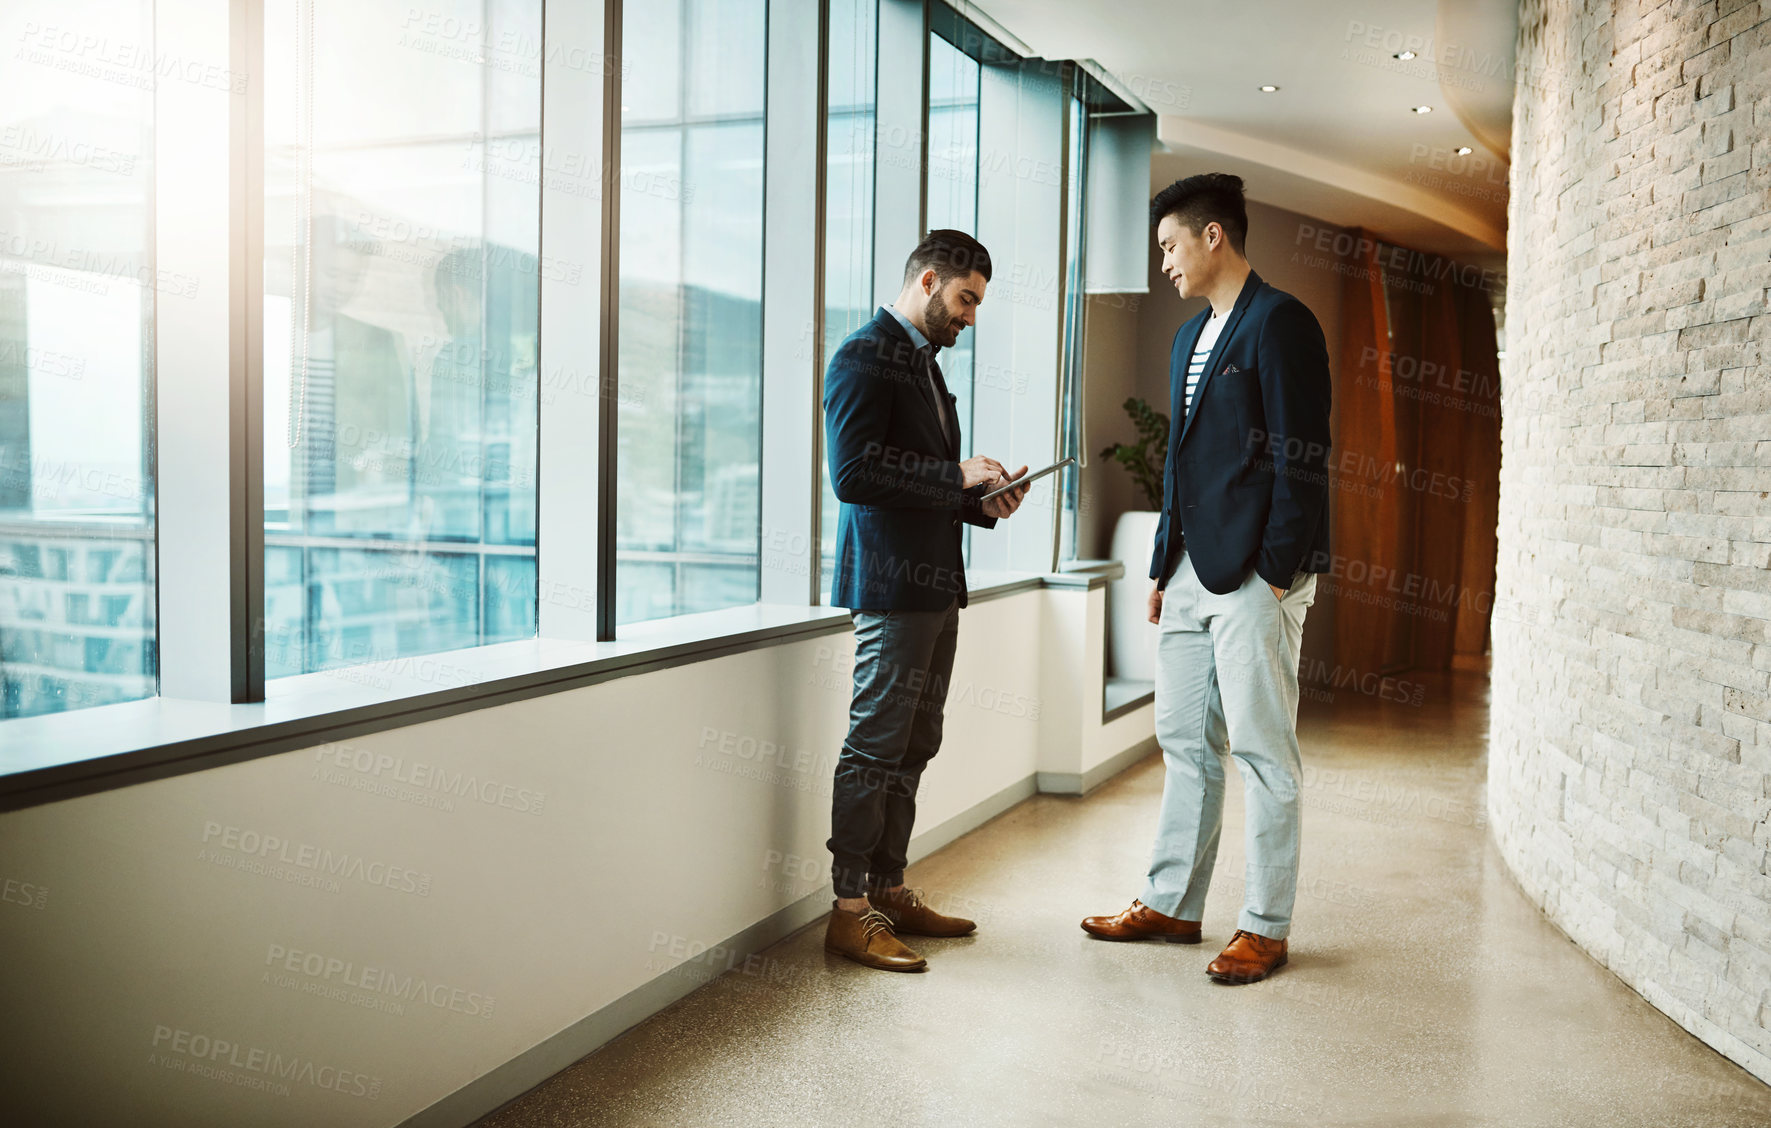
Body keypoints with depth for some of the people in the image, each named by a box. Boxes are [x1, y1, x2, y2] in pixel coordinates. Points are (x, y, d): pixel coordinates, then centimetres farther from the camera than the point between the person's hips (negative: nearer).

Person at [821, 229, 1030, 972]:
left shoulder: (922, 361, 20)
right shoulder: (865, 356, -9)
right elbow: (853, 473, -20)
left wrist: (984, 501, 7)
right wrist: (958, 476, -15)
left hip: (934, 583, 10)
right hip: (891, 583, -10)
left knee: (912, 748, 13)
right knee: (875, 748, -5)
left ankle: (888, 891, 22)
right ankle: (850, 910, 3)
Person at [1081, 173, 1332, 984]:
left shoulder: (1279, 323, -8)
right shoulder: (1191, 337, 19)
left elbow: (1300, 457, -13)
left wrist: (1277, 572, -17)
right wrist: (1164, 567, 16)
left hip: (1254, 575, -9)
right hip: (1191, 573, 9)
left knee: (1262, 753, 0)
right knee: (1185, 742, 14)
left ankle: (1265, 926, 11)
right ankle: (1172, 904, 24)